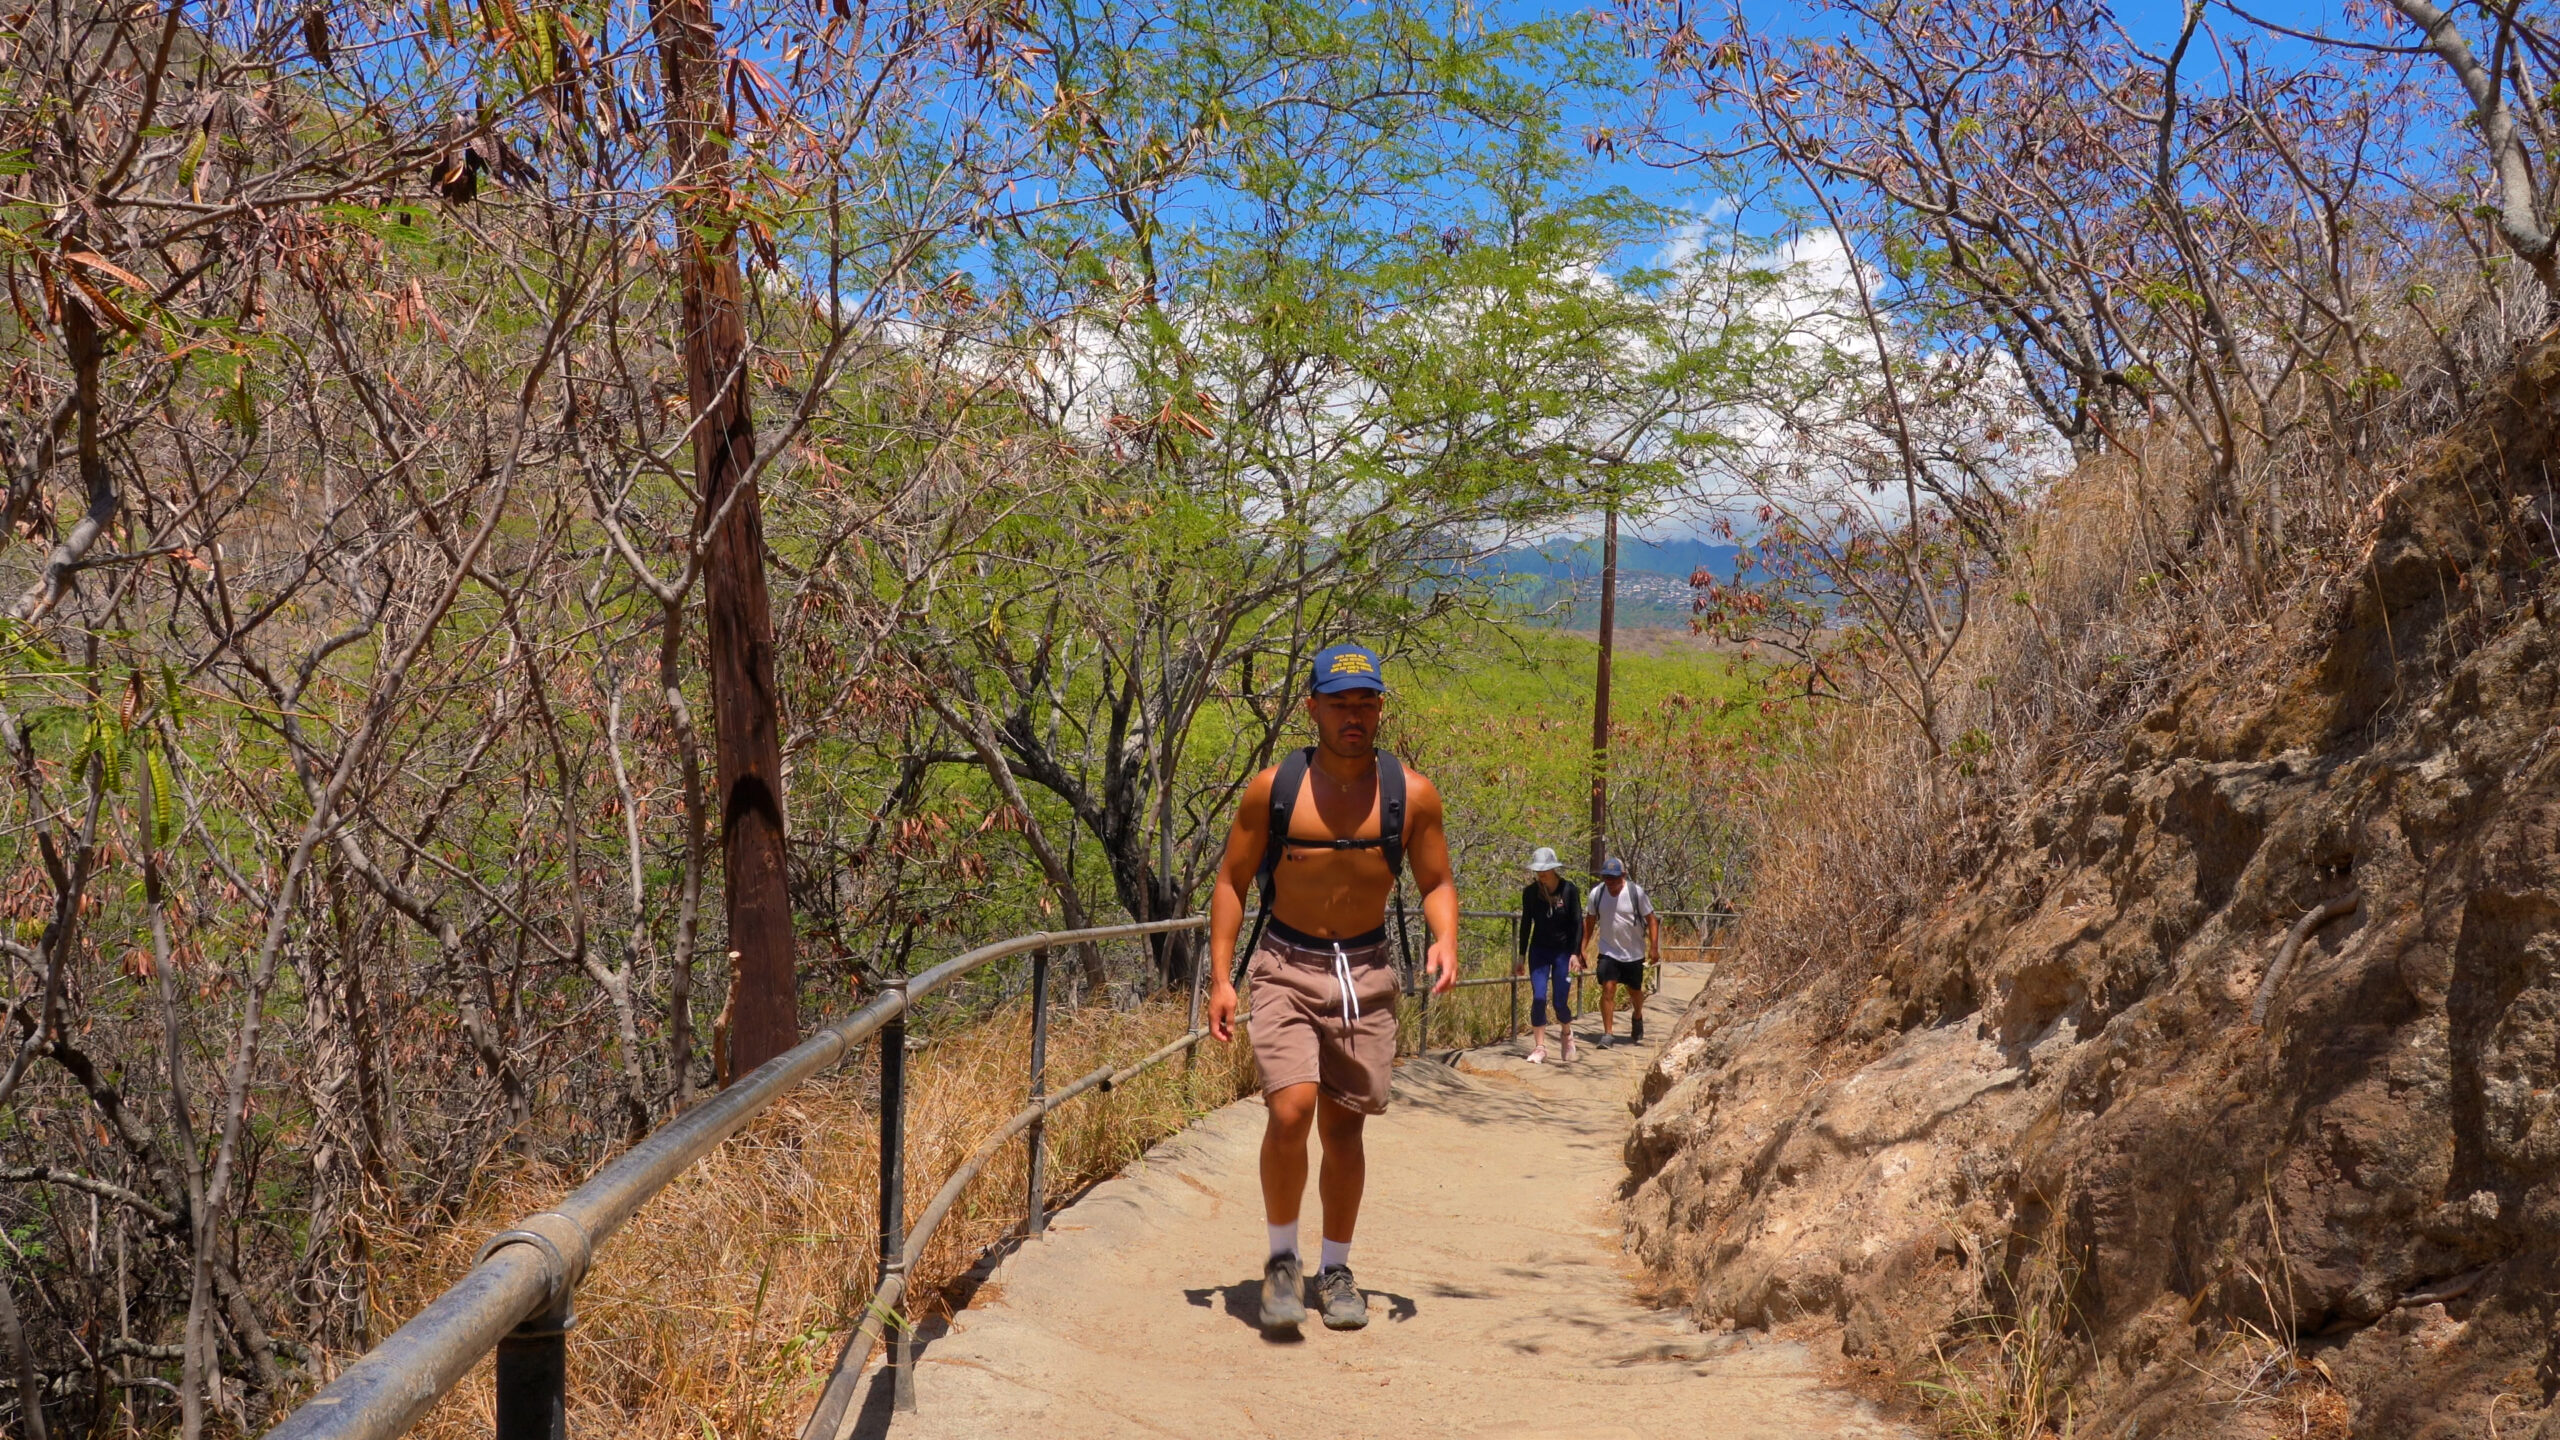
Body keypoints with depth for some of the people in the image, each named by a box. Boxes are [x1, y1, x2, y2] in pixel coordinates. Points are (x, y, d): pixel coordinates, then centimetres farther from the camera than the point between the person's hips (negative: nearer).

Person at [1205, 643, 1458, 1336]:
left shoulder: (1412, 794, -1)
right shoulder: (1273, 788, -4)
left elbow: (1436, 882, 9)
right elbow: (1231, 881, 2)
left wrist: (1445, 939, -12)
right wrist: (1221, 978, -5)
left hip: (1366, 973, 2)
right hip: (1285, 967, -2)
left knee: (1344, 1126, 9)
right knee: (1291, 1110, -19)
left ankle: (1335, 1271, 26)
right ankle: (1282, 1259, 3)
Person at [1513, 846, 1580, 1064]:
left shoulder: (1569, 891, -10)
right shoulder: (1530, 892, -4)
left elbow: (1577, 924, -5)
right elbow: (1526, 923, 6)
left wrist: (1575, 954, -12)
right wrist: (1521, 956, 7)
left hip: (1563, 951, -2)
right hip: (1539, 950, 2)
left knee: (1560, 1002, -3)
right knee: (1538, 998, -9)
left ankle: (1567, 1033, 29)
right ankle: (1539, 1048, 0)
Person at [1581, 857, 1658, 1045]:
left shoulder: (1635, 892, -12)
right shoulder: (1596, 893, -5)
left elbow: (1651, 919, -6)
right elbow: (1589, 921, 6)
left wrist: (1654, 947, -12)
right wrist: (1582, 948, 4)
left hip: (1634, 952, -1)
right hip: (1608, 952, 1)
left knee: (1634, 991, 14)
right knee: (1607, 989, -13)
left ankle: (1638, 1017, 45)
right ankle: (1608, 1033, -8)